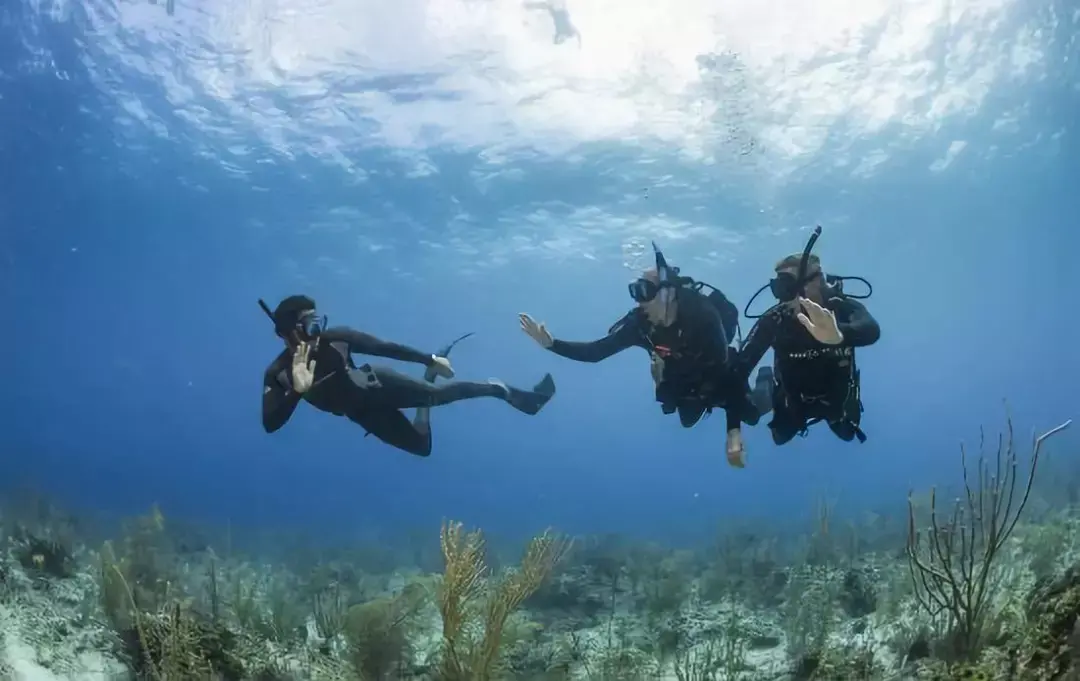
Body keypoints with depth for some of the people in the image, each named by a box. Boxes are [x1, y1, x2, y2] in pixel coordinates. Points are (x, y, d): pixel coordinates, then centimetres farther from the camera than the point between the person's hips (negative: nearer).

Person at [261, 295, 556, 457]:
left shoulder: (335, 338, -20)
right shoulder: (278, 373, -21)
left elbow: (386, 347, -11)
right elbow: (270, 423, -30)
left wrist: (429, 359, -7)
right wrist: (297, 389, -45)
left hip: (377, 385, -1)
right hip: (363, 414, 1)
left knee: (441, 393, -19)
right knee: (421, 446, 6)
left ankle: (501, 389, 5)